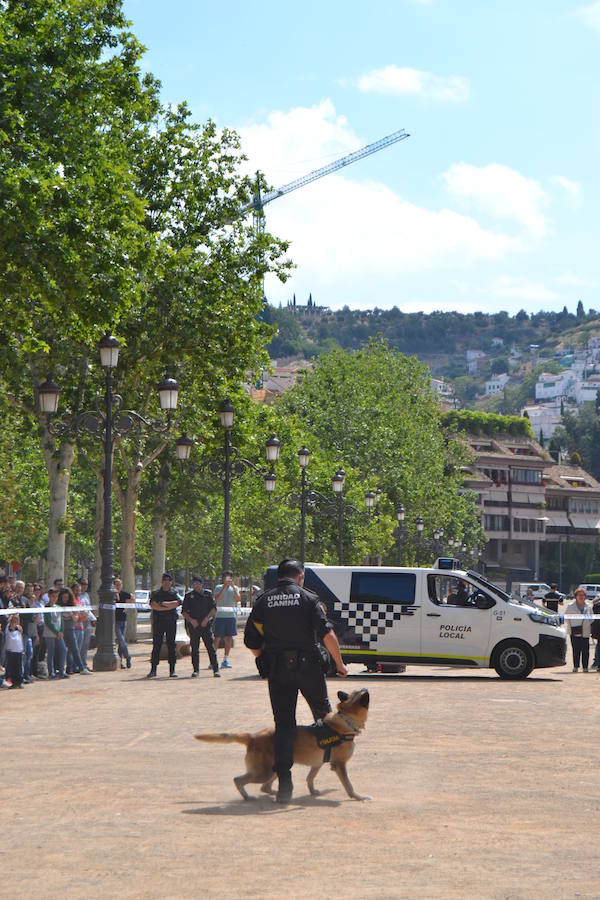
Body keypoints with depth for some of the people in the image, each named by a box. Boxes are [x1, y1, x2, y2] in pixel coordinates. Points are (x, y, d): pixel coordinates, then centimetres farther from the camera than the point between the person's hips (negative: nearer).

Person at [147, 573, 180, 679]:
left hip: (171, 622, 0)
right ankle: (153, 669, 1)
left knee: (171, 646, 1)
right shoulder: (155, 593, 9)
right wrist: (168, 607, -10)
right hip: (158, 621, 0)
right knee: (156, 645, -1)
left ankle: (172, 670, 4)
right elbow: (153, 605, -8)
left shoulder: (174, 593, 10)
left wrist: (162, 604, -10)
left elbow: (176, 603, -10)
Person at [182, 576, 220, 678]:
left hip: (205, 624, -1)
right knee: (194, 648, 2)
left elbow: (213, 608, 4)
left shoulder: (208, 594, 8)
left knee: (210, 647, -5)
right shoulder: (189, 595, 9)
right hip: (193, 624, 1)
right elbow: (184, 611, 7)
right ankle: (195, 670, 9)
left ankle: (216, 670, -4)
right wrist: (190, 620, -9)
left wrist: (207, 618, -9)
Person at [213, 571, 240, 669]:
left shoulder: (234, 588, 11)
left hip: (231, 616, 3)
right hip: (220, 616, -3)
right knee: (217, 638, -2)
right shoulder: (218, 587, 3)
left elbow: (238, 600, -4)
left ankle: (225, 660, 7)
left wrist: (233, 587, -13)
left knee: (229, 638, 2)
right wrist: (224, 587, -18)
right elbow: (216, 599, -13)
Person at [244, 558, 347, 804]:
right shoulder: (308, 599, -2)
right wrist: (339, 663, -1)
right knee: (323, 712, 21)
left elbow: (251, 641, 7)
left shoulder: (263, 601, 6)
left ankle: (284, 781, -5)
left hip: (276, 670, 2)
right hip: (308, 667, -2)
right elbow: (327, 634, -11)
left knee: (284, 724, 2)